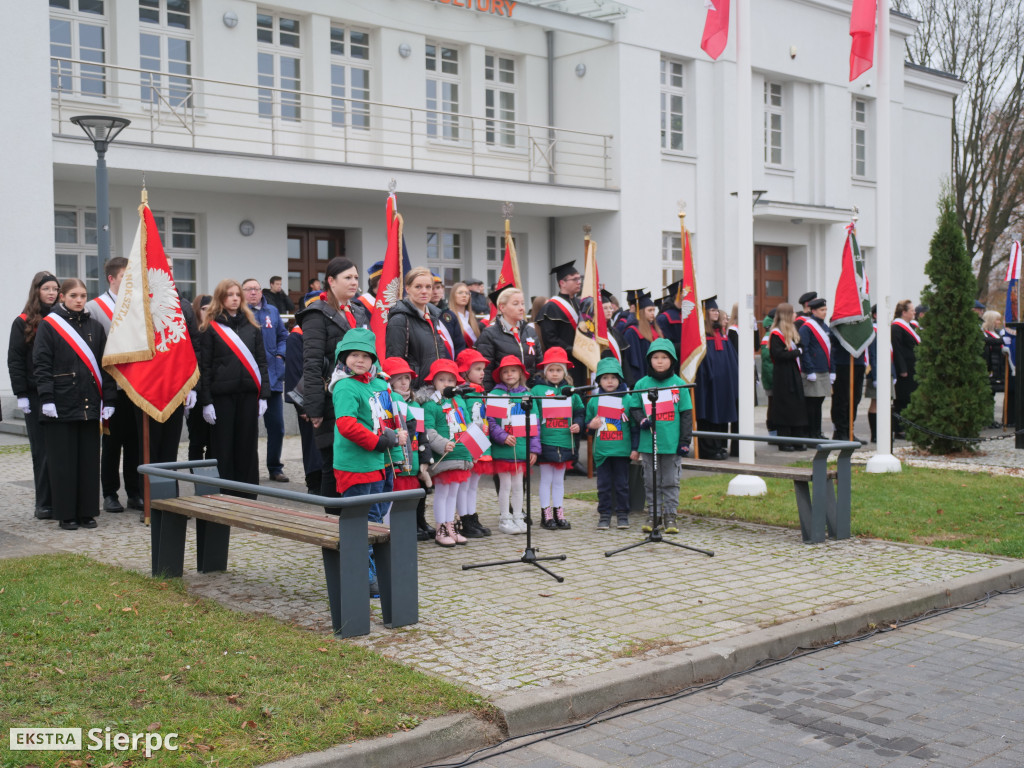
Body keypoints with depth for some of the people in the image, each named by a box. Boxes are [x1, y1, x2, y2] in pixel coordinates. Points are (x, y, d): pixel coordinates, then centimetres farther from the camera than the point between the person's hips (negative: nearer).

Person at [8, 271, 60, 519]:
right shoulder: (23, 323, 4)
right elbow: (15, 361, 1)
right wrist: (21, 394, -7)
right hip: (36, 396, -1)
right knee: (42, 450, 1)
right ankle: (44, 504, 6)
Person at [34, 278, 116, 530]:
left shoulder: (95, 326, 11)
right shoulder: (48, 325, 0)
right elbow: (41, 365, -5)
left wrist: (109, 400, 4)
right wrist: (46, 398, -14)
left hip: (90, 405, 3)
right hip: (61, 403, -3)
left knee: (89, 460, 6)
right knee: (63, 461, 1)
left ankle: (86, 512, 14)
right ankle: (66, 514, 9)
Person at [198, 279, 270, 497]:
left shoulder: (252, 327, 11)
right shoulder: (210, 328, 1)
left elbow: (261, 362, 11)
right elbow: (204, 366, -2)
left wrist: (263, 395, 2)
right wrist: (206, 401, -8)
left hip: (248, 394, 3)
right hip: (221, 395, -3)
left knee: (247, 446, 6)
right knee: (222, 448, 1)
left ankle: (248, 498, 13)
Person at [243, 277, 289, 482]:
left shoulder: (272, 311, 11)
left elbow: (283, 337, 19)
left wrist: (280, 355, 4)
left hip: (272, 378, 4)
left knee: (276, 426, 6)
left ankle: (275, 468, 18)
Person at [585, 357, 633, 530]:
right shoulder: (594, 401, 5)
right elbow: (587, 423, 14)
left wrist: (635, 448, -1)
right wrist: (591, 425, -9)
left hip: (622, 450, -1)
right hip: (601, 450, 1)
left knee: (622, 484, 5)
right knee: (603, 485, 5)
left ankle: (622, 514, 15)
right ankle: (604, 515, 13)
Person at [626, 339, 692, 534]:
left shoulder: (679, 384, 1)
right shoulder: (642, 384, 4)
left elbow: (686, 414, 3)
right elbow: (633, 407, 10)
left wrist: (685, 441, -1)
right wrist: (642, 420, -11)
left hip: (672, 443, -1)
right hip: (648, 442, 1)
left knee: (671, 481, 5)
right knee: (651, 482, 8)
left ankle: (670, 516, 12)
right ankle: (652, 515, 16)